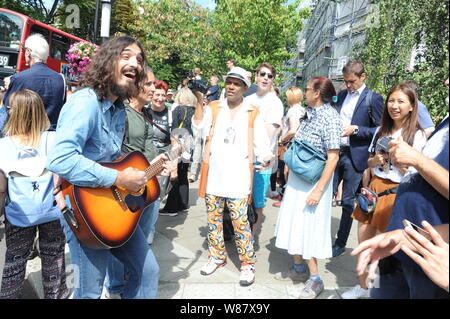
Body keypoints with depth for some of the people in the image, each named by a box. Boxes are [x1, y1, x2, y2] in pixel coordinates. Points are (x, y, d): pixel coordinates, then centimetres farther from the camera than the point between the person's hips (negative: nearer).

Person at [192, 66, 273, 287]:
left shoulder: (252, 114, 5)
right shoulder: (213, 108, 8)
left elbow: (260, 144, 4)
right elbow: (199, 128, -9)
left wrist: (267, 159, -10)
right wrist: (199, 101, -16)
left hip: (237, 178, -3)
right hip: (213, 176, 3)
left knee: (240, 222, -4)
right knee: (213, 219, 13)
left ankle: (247, 264, 13)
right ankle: (217, 257, 31)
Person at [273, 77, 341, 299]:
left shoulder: (330, 118, -16)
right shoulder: (311, 113, 7)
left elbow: (333, 157, -19)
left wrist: (319, 190, -21)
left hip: (314, 181, -8)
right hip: (297, 178, 8)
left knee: (308, 228, 1)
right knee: (294, 224, 14)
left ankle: (315, 280, 19)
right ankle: (298, 268, 33)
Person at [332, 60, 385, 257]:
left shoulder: (373, 99, -5)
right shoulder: (341, 95, 12)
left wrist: (355, 129, -16)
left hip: (355, 157, -5)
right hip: (335, 152, 5)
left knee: (348, 202, 4)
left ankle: (341, 243, 18)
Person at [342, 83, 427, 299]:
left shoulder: (417, 135, -8)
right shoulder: (382, 131, 10)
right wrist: (377, 160, -6)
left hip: (395, 193, -5)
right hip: (374, 188, 6)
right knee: (364, 243, 12)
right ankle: (362, 287, 30)